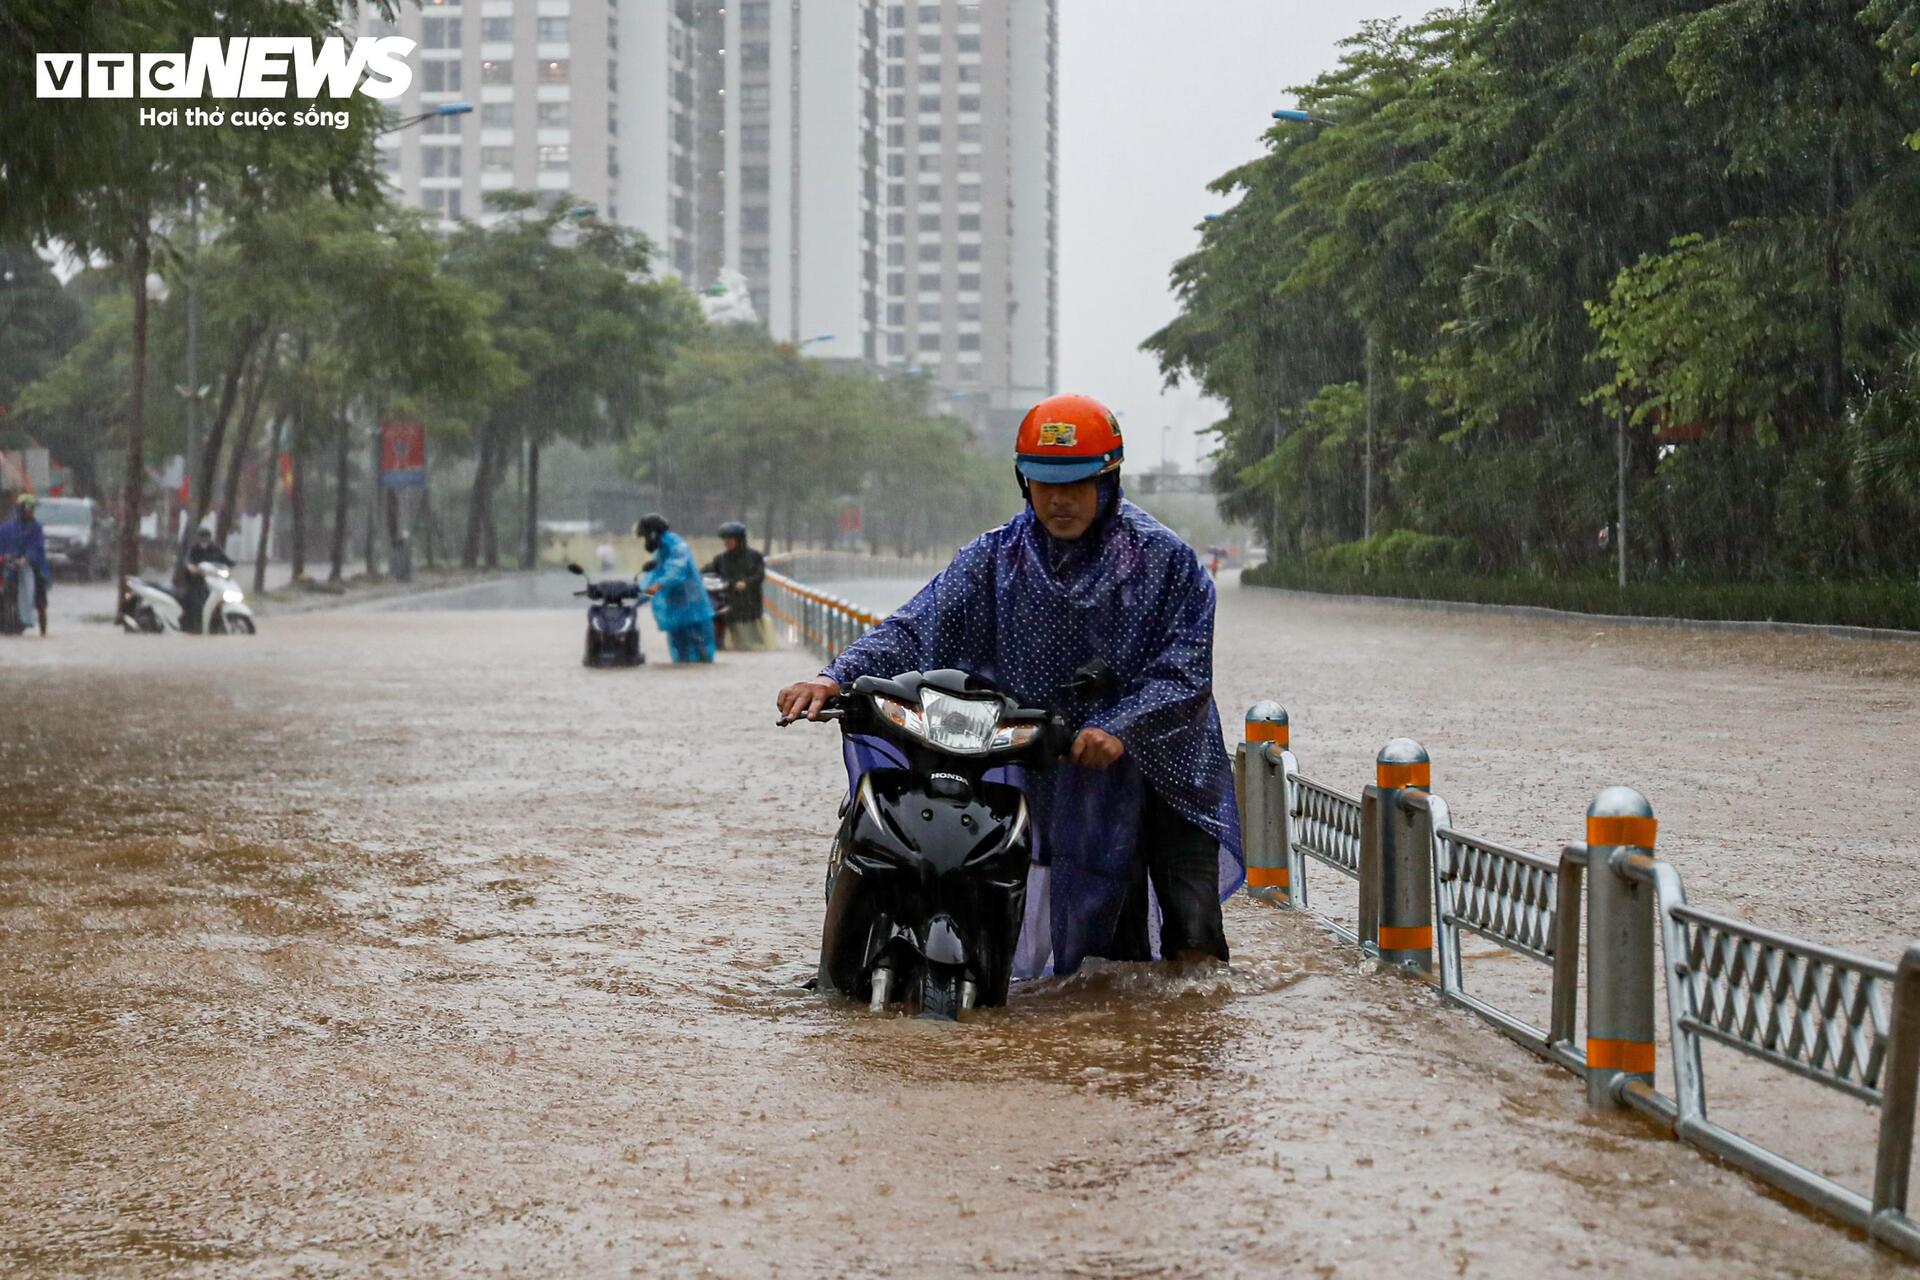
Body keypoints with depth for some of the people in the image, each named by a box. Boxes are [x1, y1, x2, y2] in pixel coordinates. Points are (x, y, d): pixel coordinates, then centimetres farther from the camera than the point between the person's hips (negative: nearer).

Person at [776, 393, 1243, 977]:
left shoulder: (1165, 559, -3)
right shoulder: (996, 558, 5)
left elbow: (1186, 672, -9)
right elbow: (917, 626, -4)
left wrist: (1120, 728, -25)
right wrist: (837, 677, -19)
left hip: (1165, 765, -2)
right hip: (1062, 771, 2)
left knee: (1192, 952, -5)